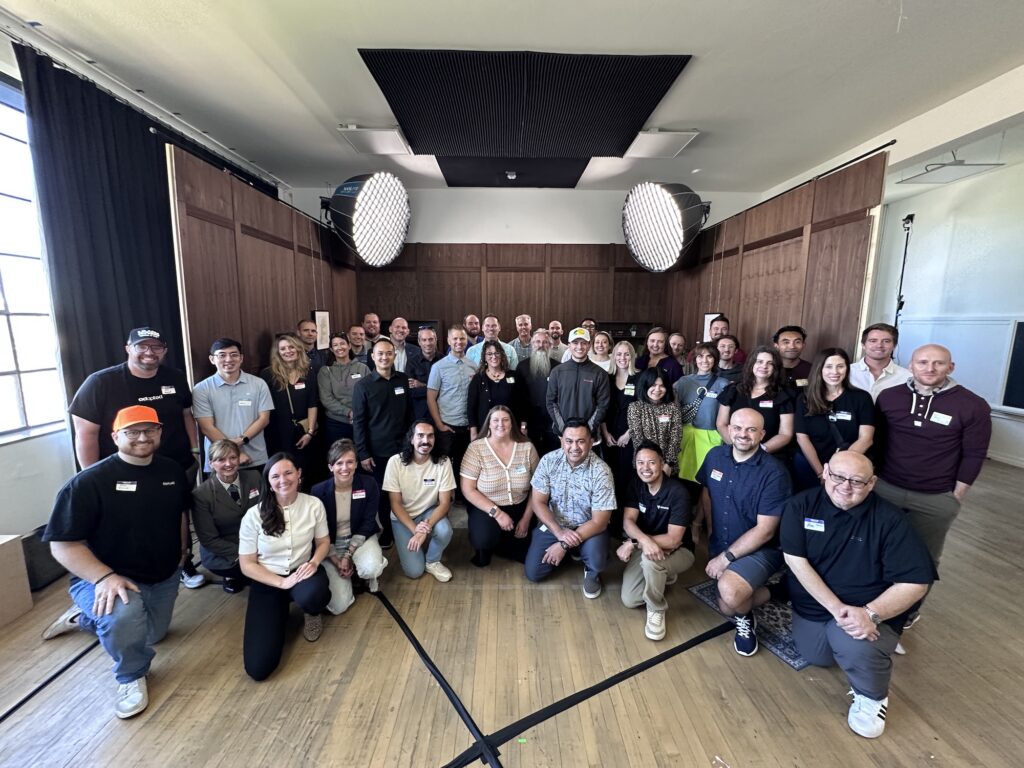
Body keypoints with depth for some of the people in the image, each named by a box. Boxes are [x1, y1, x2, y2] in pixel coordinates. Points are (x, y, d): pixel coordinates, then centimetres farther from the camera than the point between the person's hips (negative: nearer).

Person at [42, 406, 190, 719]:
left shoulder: (173, 471, -5)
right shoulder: (89, 482, -23)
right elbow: (63, 544, -21)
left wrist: (180, 551, 14)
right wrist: (105, 577, -33)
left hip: (163, 578, 6)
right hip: (106, 578, -6)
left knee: (151, 635, 24)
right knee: (124, 615, -38)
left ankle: (83, 616, 46)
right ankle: (131, 677, -5)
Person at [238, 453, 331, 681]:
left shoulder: (314, 505, -8)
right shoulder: (254, 515, -12)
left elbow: (323, 542, 4)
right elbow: (247, 564, -6)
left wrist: (314, 562, -19)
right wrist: (282, 582, -18)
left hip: (303, 572, 0)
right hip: (267, 582, 0)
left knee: (311, 595, -40)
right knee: (258, 667, -11)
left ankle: (312, 613, 2)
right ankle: (281, 613, 21)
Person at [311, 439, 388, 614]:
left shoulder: (369, 484, -16)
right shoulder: (318, 491, -16)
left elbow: (368, 523, -10)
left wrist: (348, 555, -17)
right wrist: (336, 561, -15)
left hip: (361, 538, 0)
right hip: (331, 544, 0)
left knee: (371, 569, -34)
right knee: (338, 606, -11)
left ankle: (367, 574, 6)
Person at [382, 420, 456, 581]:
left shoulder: (443, 462, -17)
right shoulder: (396, 462, -19)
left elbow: (445, 503, -15)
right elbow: (395, 504, -13)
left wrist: (426, 528, -30)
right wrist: (415, 529, -25)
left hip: (430, 512, 1)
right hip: (403, 517, -1)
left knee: (445, 531, -32)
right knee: (414, 570, -14)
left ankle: (432, 561, 1)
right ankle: (406, 547, 21)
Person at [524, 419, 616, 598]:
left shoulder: (601, 472, -23)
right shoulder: (549, 461, -16)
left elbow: (599, 521, -21)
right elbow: (537, 501, -10)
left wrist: (565, 545, -23)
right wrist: (559, 532, -22)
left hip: (588, 527, -3)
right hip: (553, 524, 3)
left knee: (597, 561, -31)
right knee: (533, 573, -5)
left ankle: (591, 573, 9)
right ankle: (570, 553, 25)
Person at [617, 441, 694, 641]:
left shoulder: (678, 492, -25)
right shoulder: (637, 484, -8)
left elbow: (673, 541, -27)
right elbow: (628, 520, -15)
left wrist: (633, 542, -29)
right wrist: (644, 540, -37)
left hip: (678, 552, -5)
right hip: (643, 548, 5)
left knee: (650, 558, -38)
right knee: (629, 600, -8)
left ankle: (656, 609, -10)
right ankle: (661, 575, 19)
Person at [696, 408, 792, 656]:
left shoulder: (774, 473, -22)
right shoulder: (715, 456, -6)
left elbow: (765, 530, -21)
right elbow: (706, 491, 11)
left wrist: (725, 557, -20)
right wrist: (710, 530, 6)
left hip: (760, 549, -5)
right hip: (720, 545, 6)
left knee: (730, 591, -31)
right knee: (727, 608, 9)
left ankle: (745, 618, 5)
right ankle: (762, 592, 37)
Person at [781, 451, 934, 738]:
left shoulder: (889, 519, -15)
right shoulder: (802, 505, -12)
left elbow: (915, 583, -16)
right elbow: (796, 561, -15)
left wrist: (870, 614, -29)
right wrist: (836, 607, -24)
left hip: (870, 610, -3)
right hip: (814, 605, 3)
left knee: (855, 646, -31)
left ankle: (873, 696, 5)